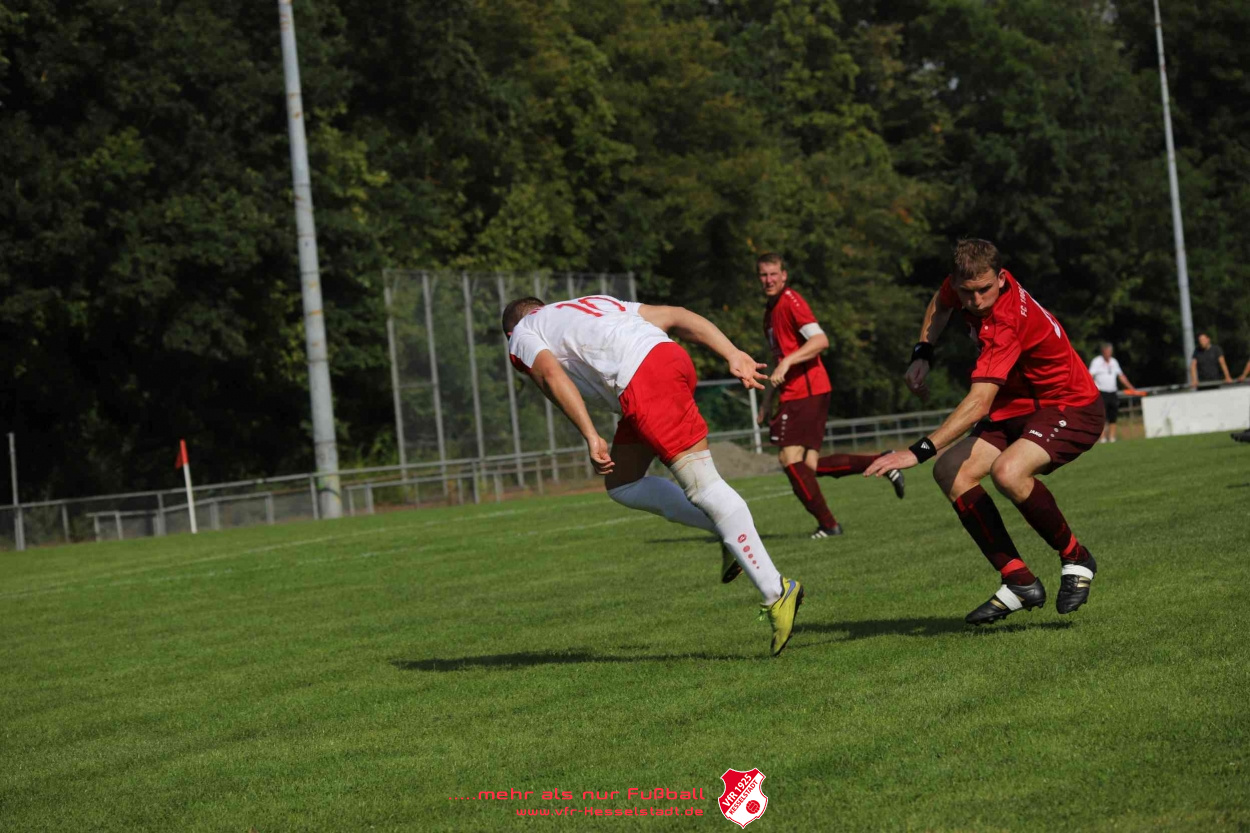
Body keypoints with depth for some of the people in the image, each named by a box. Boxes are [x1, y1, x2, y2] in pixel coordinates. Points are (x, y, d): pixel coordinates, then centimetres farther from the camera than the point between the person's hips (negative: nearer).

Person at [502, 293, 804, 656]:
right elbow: (677, 316, 23)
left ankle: (776, 592, -15)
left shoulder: (521, 336, 19)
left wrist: (590, 437, -12)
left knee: (703, 484, -10)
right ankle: (732, 533, 11)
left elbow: (552, 376, -5)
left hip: (643, 383, -7)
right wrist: (733, 355, 14)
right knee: (621, 485, 18)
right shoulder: (595, 303, 36)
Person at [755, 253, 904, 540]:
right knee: (809, 465, 3)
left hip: (806, 392, -9)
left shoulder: (790, 302, -7)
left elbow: (820, 340, -20)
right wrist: (768, 401, 29)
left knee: (790, 457, -13)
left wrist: (787, 361, -26)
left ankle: (827, 524, -8)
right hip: (794, 395, 9)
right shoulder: (770, 311, 22)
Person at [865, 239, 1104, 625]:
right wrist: (922, 354, 6)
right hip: (1019, 407, 9)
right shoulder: (964, 282, -7)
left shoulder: (1006, 322, -32)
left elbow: (979, 404, -40)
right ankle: (1020, 582, -8)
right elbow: (941, 303, 21)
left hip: (1071, 409, -9)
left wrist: (919, 451, -45)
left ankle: (1075, 558, -9)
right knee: (951, 470, -11)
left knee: (1008, 471, -35)